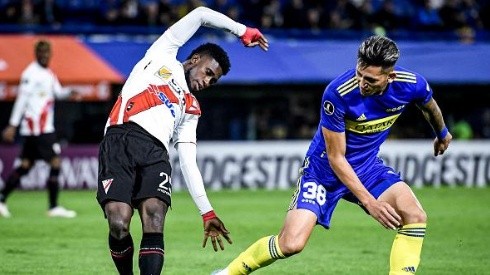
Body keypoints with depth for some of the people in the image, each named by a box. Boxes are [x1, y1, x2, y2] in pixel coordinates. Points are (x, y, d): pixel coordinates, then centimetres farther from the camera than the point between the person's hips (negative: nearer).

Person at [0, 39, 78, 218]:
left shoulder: (48, 74, 16)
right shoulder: (31, 73, -11)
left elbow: (58, 92, 23)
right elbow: (21, 99, -14)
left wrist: (69, 93, 0)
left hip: (46, 126, 9)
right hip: (39, 129, -9)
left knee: (25, 166, 10)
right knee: (55, 162, -10)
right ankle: (54, 207, -7)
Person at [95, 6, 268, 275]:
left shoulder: (191, 109, 31)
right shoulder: (162, 56, 23)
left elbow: (188, 162, 25)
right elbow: (201, 15, 23)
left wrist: (207, 212, 18)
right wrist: (241, 31, 30)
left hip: (154, 152, 5)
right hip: (119, 140, -4)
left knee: (154, 226, -20)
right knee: (119, 226, -19)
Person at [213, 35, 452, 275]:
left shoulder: (412, 85, -20)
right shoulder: (338, 94, -32)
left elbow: (429, 105, 9)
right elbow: (336, 158, -22)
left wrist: (442, 134, 29)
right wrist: (369, 202, -25)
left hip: (368, 166, 4)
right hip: (325, 168, -4)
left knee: (415, 216, -20)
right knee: (291, 244, -16)